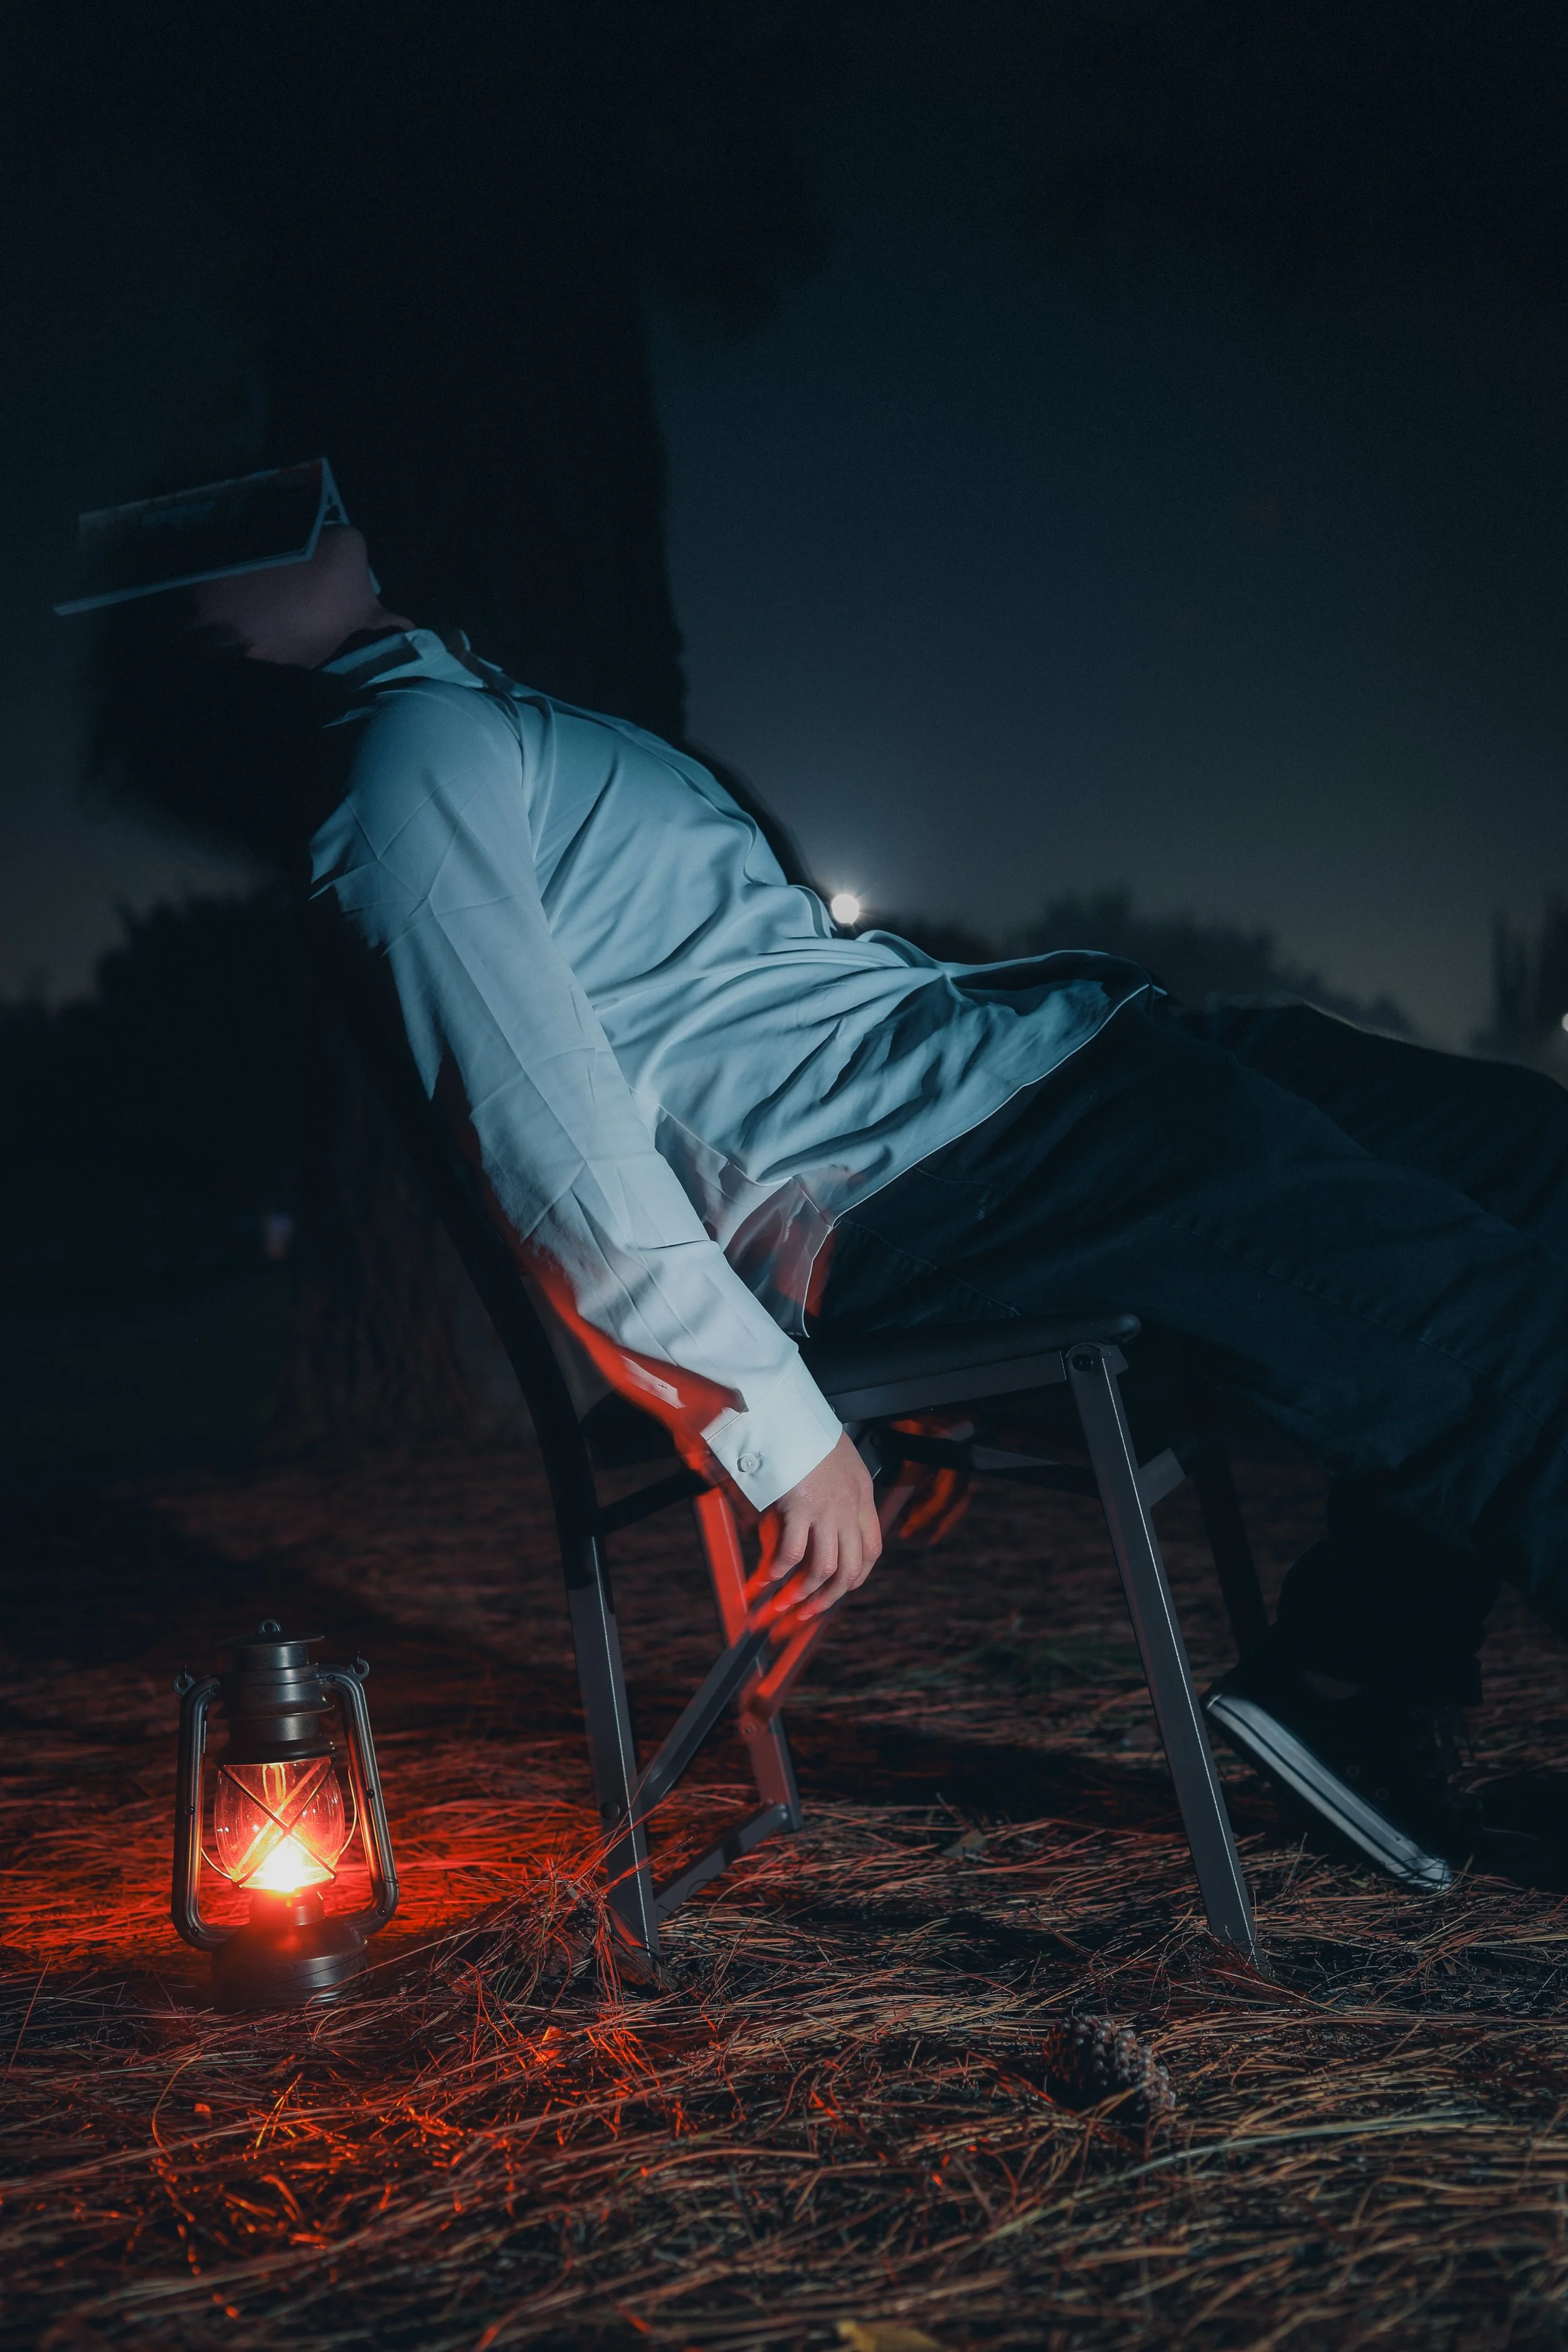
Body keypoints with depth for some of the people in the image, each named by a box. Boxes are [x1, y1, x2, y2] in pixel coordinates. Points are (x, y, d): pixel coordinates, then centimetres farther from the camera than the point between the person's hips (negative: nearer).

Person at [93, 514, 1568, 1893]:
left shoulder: (475, 718, 22)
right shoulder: (419, 747, -8)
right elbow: (558, 1140, -18)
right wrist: (783, 1427, -20)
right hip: (914, 1163, -10)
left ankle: (1354, 1683, 6)